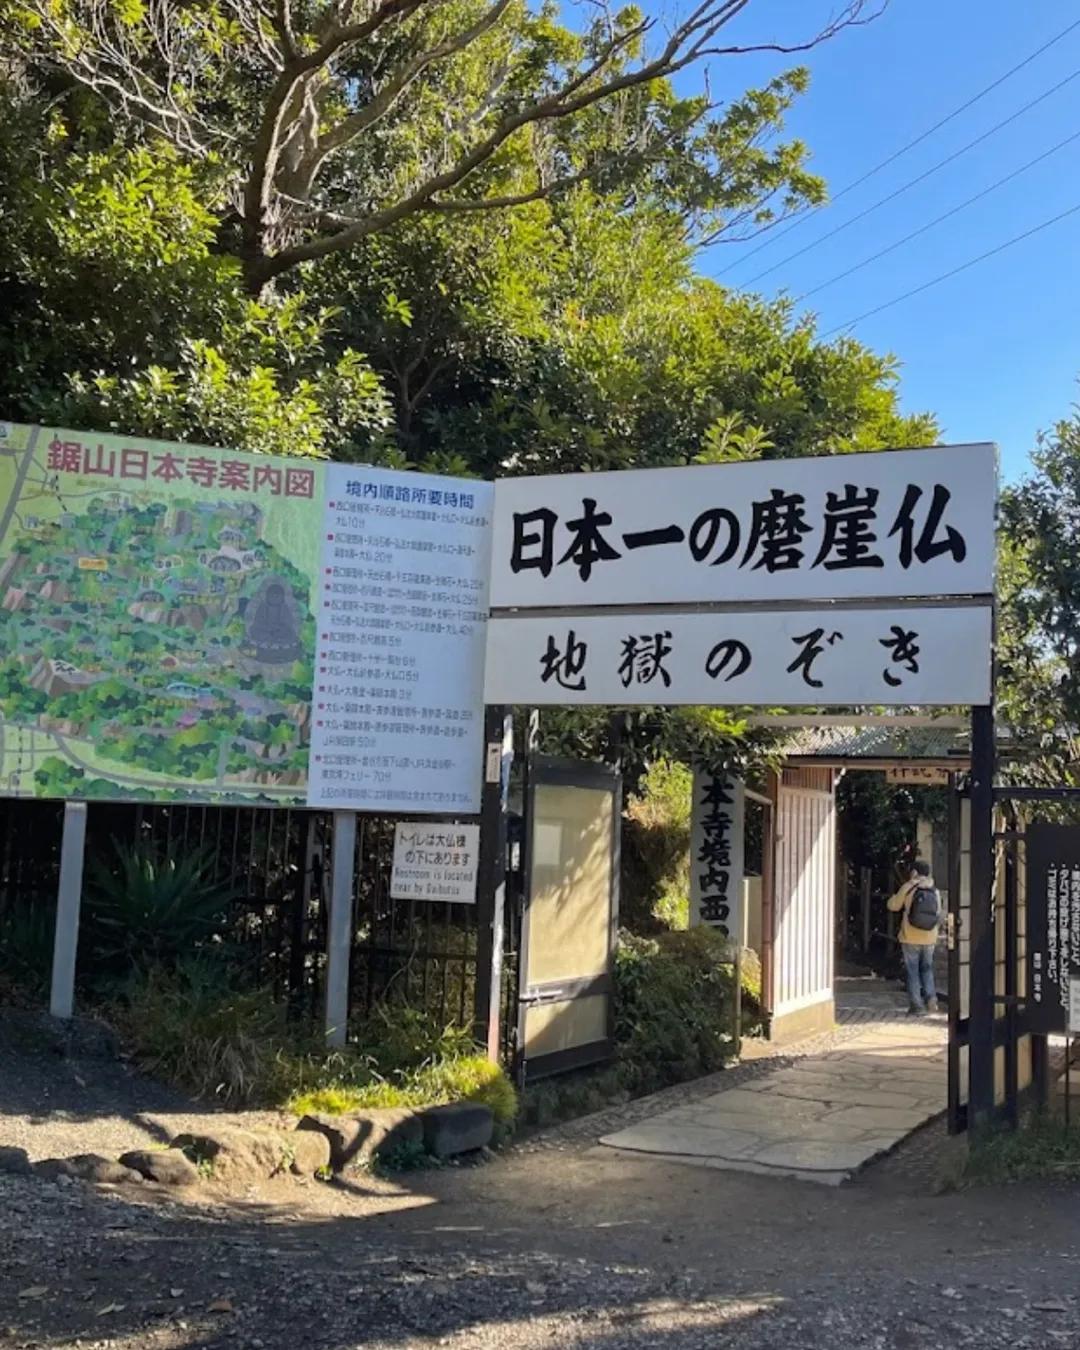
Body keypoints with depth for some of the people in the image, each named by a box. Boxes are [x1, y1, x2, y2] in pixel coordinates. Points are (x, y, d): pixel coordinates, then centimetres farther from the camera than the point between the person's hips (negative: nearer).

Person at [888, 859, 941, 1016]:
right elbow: (938, 915, 11)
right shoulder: (934, 891, 4)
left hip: (911, 938, -4)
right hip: (929, 938, 4)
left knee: (912, 971, 4)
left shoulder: (908, 888, -9)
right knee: (927, 968, 17)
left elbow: (893, 906, 1)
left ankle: (916, 1005, 2)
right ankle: (930, 998, 1)